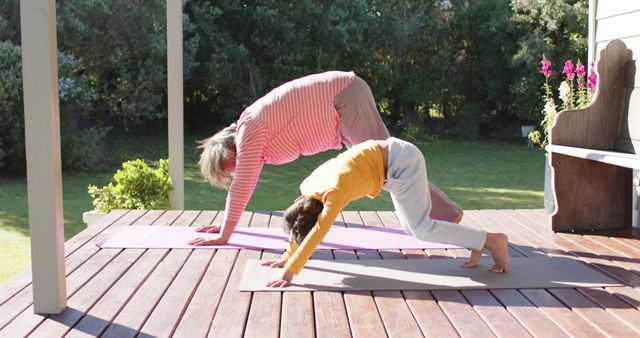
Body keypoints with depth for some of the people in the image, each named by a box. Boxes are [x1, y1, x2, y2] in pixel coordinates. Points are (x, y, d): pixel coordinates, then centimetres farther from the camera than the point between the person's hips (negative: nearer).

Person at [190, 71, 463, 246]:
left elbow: (241, 186, -17)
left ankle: (447, 214, -10)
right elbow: (246, 183, 19)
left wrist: (224, 236, -12)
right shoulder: (250, 131, 11)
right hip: (342, 99, 9)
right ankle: (433, 211, 17)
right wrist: (225, 225, 21)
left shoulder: (250, 132, -16)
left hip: (345, 98, -9)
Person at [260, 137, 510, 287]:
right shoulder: (307, 188, -3)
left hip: (401, 161, -9)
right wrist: (287, 256, 17)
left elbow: (317, 234, -34)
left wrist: (290, 272, -33)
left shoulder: (333, 193, -28)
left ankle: (491, 240, -6)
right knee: (411, 227, 11)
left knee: (422, 228, -13)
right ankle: (475, 242, 13)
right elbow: (298, 223, 13)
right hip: (391, 160, 9)